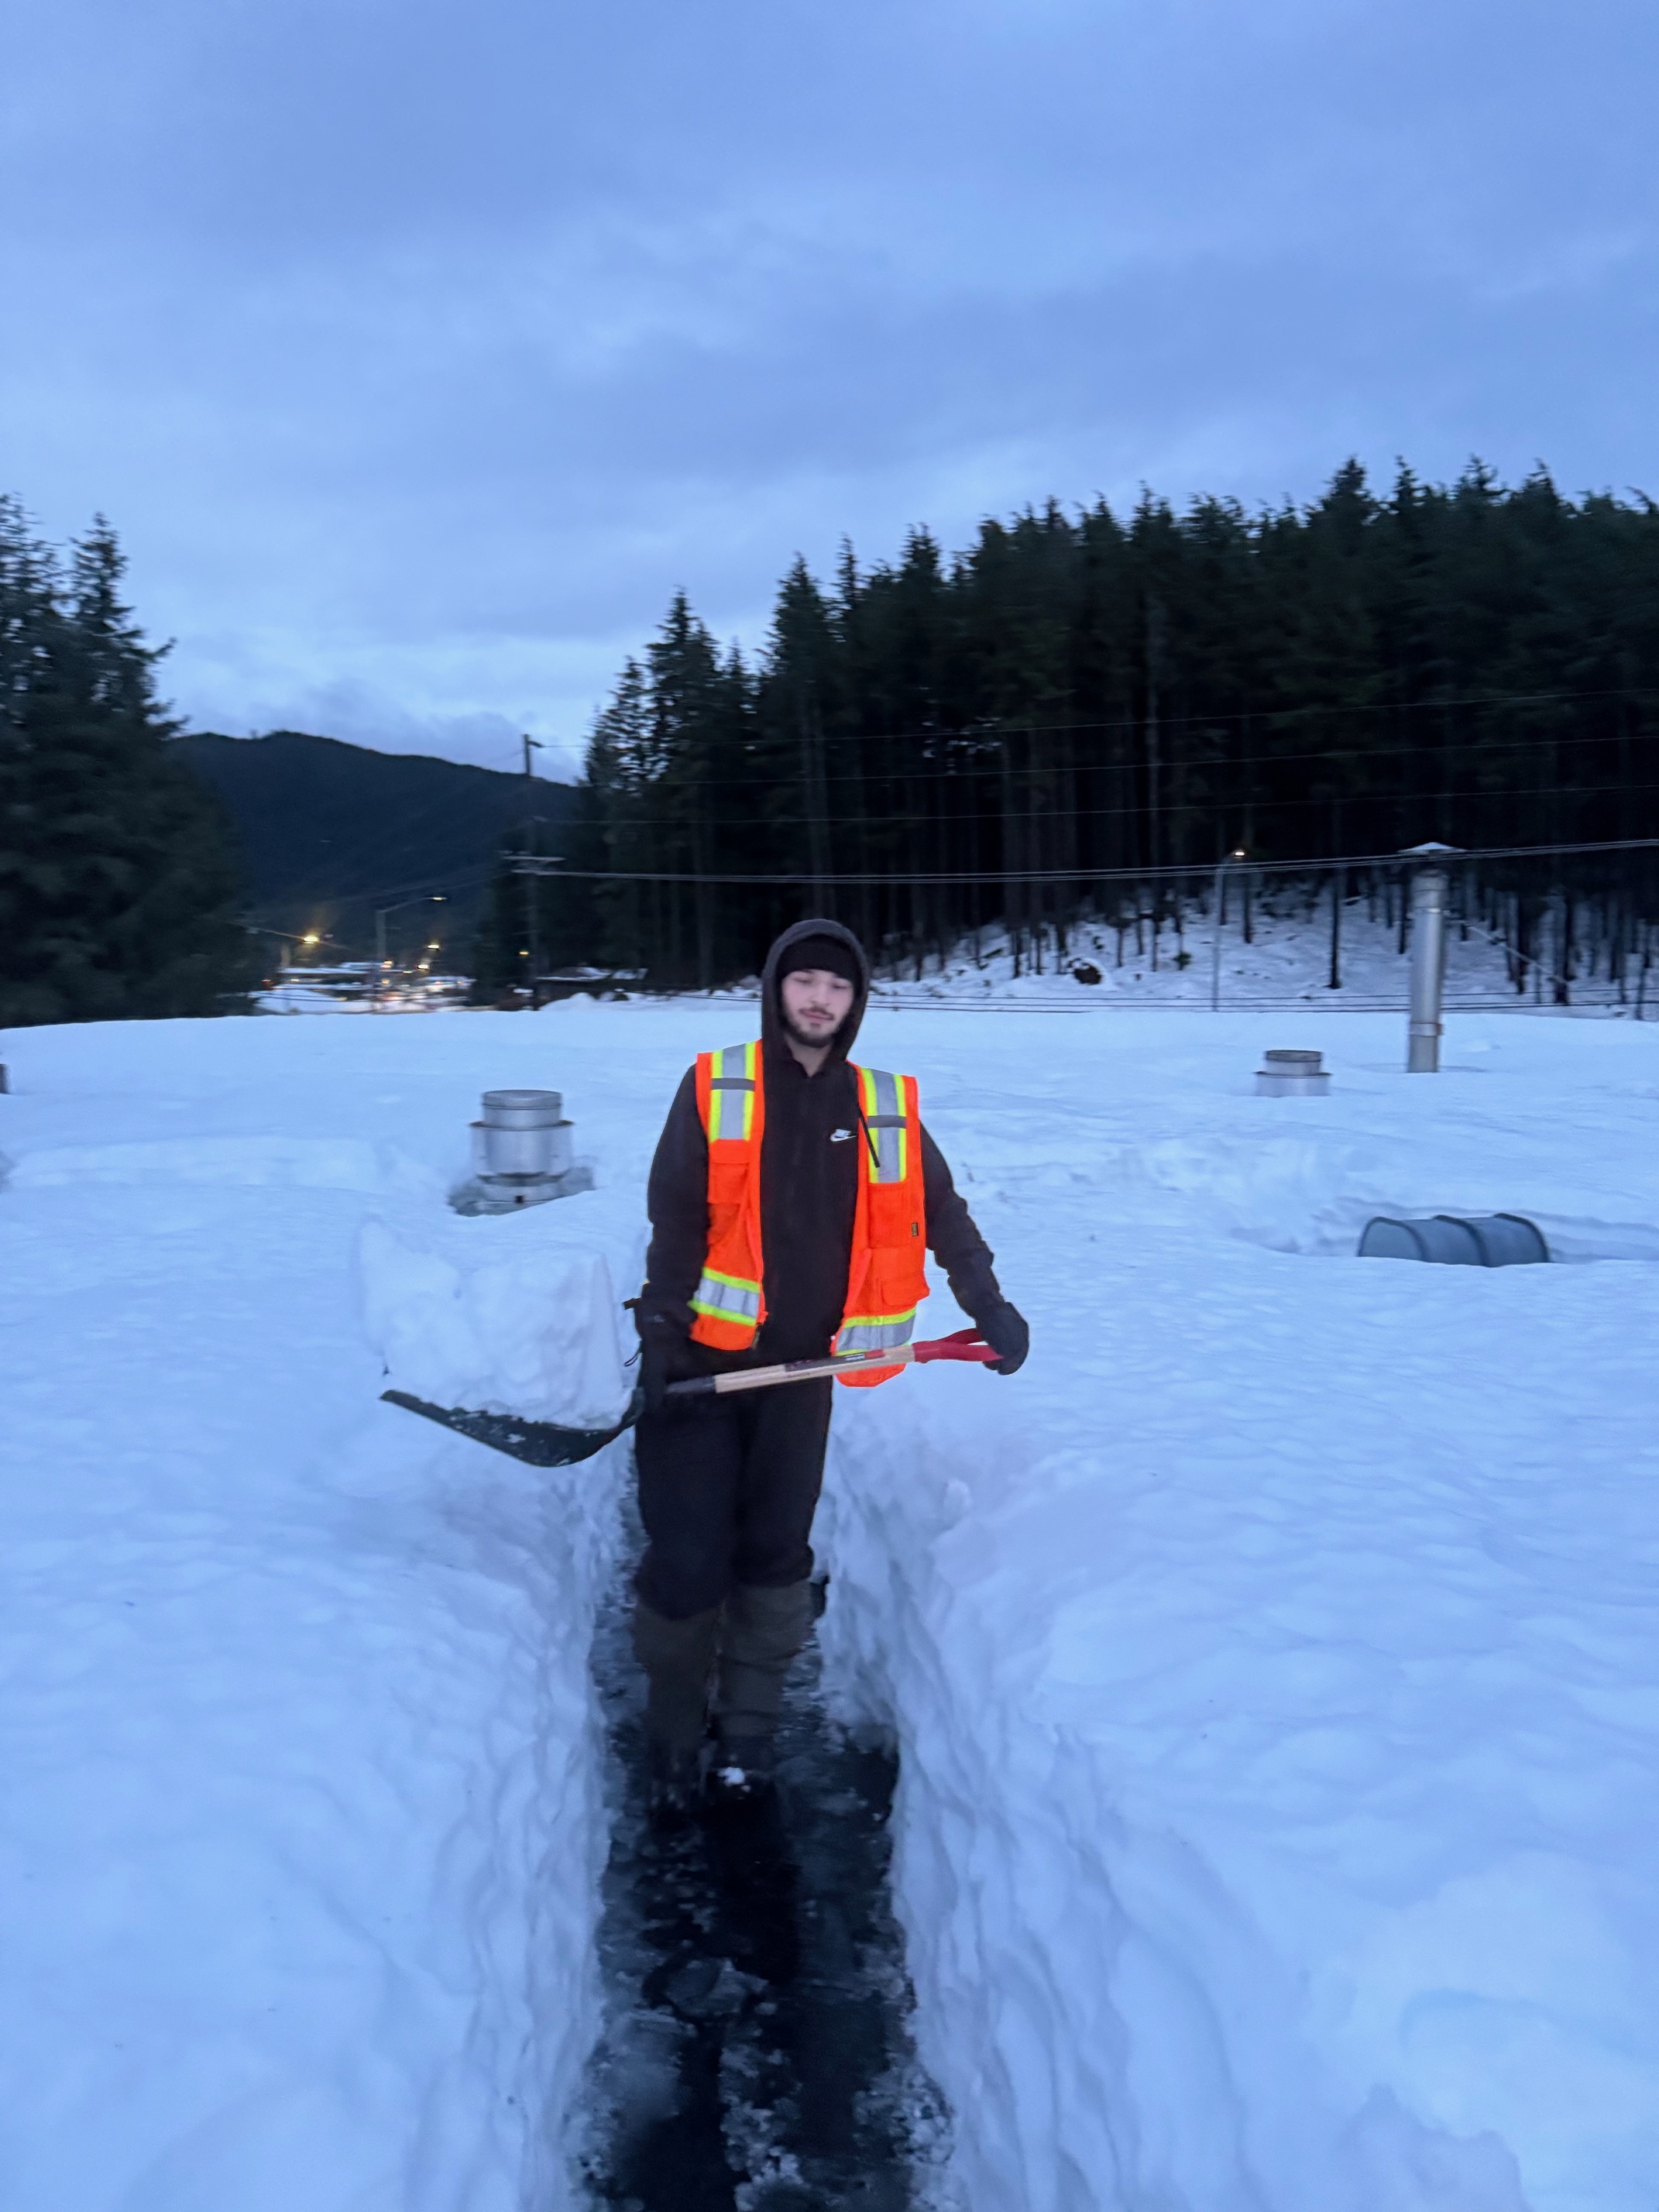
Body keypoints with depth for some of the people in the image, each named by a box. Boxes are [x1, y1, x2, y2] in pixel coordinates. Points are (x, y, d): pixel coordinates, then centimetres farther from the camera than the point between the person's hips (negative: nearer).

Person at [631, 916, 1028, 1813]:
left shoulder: (887, 1109, 5)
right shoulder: (714, 1088, -3)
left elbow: (941, 1213, 11)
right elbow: (674, 1223, -6)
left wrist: (989, 1306, 3)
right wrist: (662, 1337, -12)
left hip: (799, 1373, 2)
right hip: (701, 1363, -2)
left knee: (776, 1554, 9)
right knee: (687, 1558, 1)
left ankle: (745, 1730, 25)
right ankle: (675, 1736, 22)